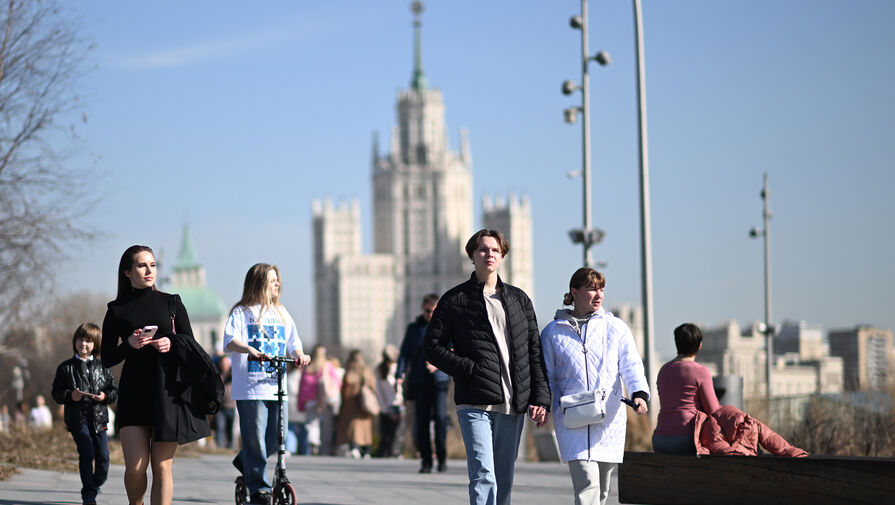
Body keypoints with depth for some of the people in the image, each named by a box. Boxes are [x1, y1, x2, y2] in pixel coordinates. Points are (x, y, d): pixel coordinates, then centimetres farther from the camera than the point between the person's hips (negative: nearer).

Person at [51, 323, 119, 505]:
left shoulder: (101, 367, 11)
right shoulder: (66, 367, 6)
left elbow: (114, 390, 12)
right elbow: (56, 393, 5)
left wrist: (105, 396, -9)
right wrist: (70, 395, -14)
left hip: (99, 417, 2)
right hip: (77, 417, -2)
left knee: (103, 456, -1)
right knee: (86, 453, -16)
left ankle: (95, 485, 26)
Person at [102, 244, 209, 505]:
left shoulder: (171, 303, 11)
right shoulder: (117, 310, 9)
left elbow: (192, 345, 11)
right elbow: (106, 359, 7)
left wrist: (171, 344, -9)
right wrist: (129, 345, -11)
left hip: (167, 391, 0)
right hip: (133, 393, 0)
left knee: (162, 466, -4)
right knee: (135, 466, -10)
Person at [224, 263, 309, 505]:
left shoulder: (281, 313, 19)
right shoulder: (242, 312, 1)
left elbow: (292, 342, 18)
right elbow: (230, 340, -12)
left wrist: (300, 355, -4)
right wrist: (249, 349, -30)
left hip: (276, 385, 5)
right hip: (250, 387, -5)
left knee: (277, 436, 1)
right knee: (255, 437, -7)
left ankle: (244, 462, 27)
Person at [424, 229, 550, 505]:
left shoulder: (519, 299, 15)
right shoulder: (455, 300, 4)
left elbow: (535, 352, 14)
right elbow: (432, 346, 2)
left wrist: (541, 398, 4)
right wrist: (469, 369, -9)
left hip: (513, 405, 4)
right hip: (475, 404, -4)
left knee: (504, 480, 9)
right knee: (483, 477, -15)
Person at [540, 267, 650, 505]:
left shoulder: (616, 328, 11)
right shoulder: (553, 332, 10)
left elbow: (631, 365, 1)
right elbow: (546, 376, 13)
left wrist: (640, 394, -18)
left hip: (610, 418, 2)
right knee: (586, 481, -17)